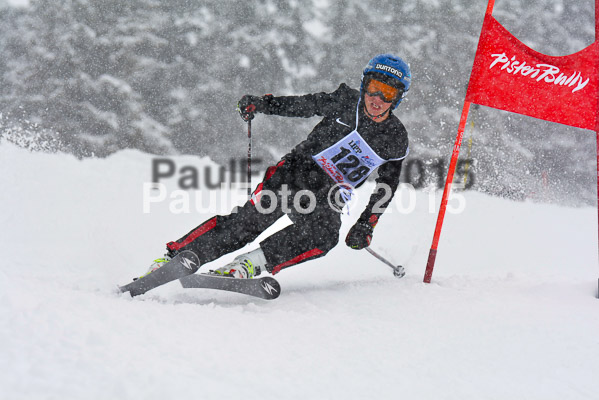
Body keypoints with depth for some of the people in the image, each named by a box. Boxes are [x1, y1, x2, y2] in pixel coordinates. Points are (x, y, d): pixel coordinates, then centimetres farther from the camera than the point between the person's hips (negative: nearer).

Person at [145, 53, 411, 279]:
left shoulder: (396, 141, 2)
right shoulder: (346, 102, -1)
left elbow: (387, 188, 11)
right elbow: (303, 105, 9)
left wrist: (365, 226, 1)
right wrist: (260, 104, -6)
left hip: (328, 200, 1)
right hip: (297, 170, -1)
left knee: (324, 237, -33)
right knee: (251, 220, -22)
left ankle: (251, 264, -34)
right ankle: (174, 256, -21)